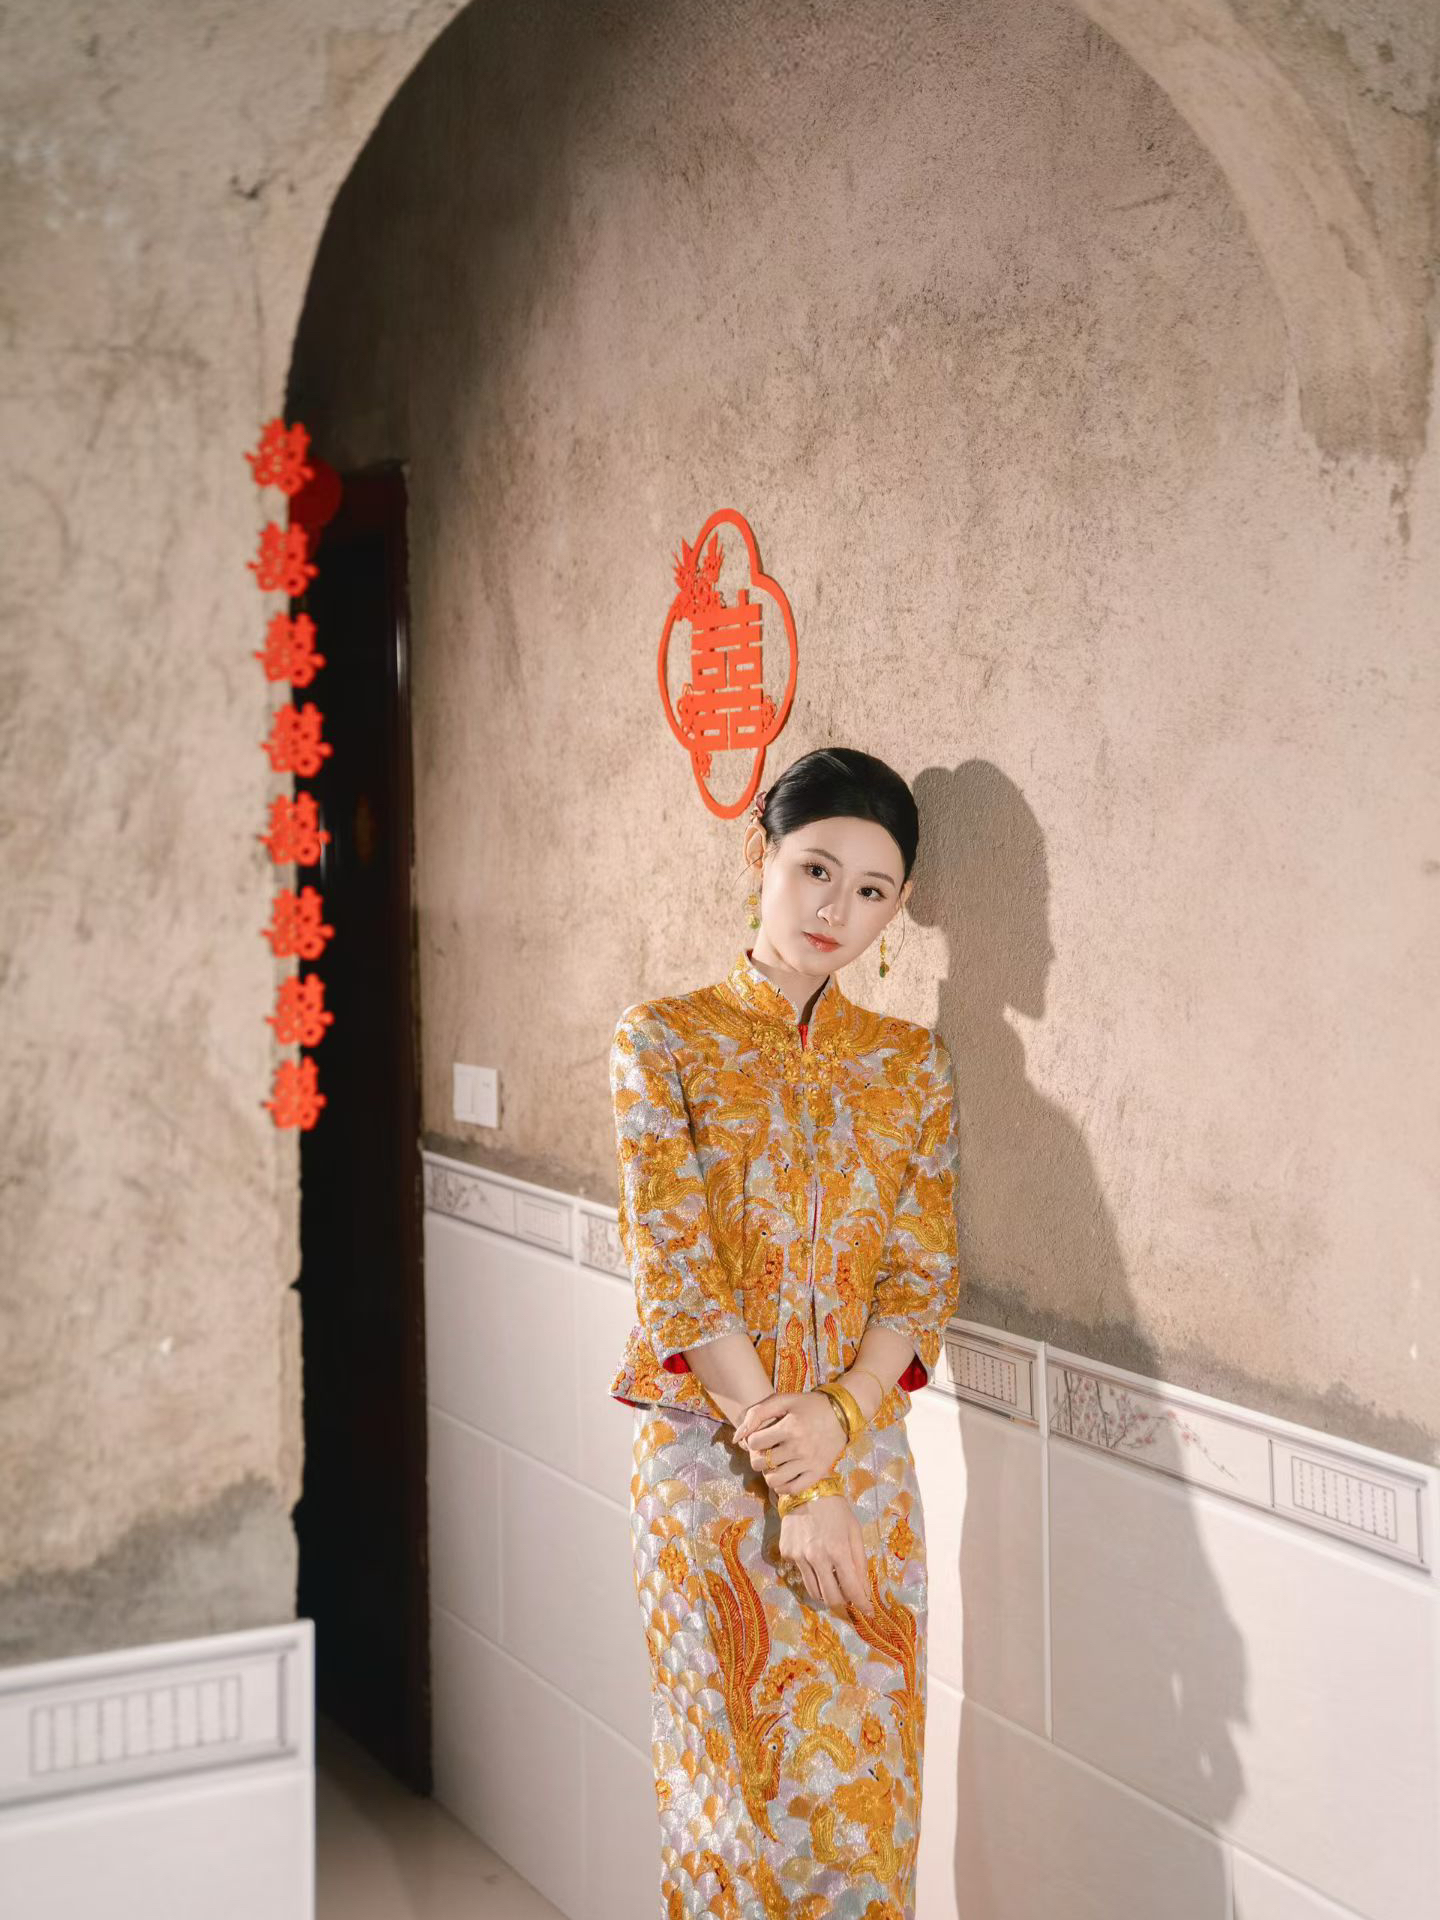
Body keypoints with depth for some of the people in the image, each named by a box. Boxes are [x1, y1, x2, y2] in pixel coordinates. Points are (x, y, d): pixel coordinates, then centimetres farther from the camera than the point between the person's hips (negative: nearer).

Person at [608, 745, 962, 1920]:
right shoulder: (664, 1040, -3)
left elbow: (926, 1279, 2)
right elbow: (675, 1272, -11)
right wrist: (791, 1484, -15)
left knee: (866, 1792, 7)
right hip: (709, 1463, -3)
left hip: (862, 1460, 3)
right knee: (744, 1790, 4)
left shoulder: (913, 1064, 7)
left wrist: (838, 1419, -16)